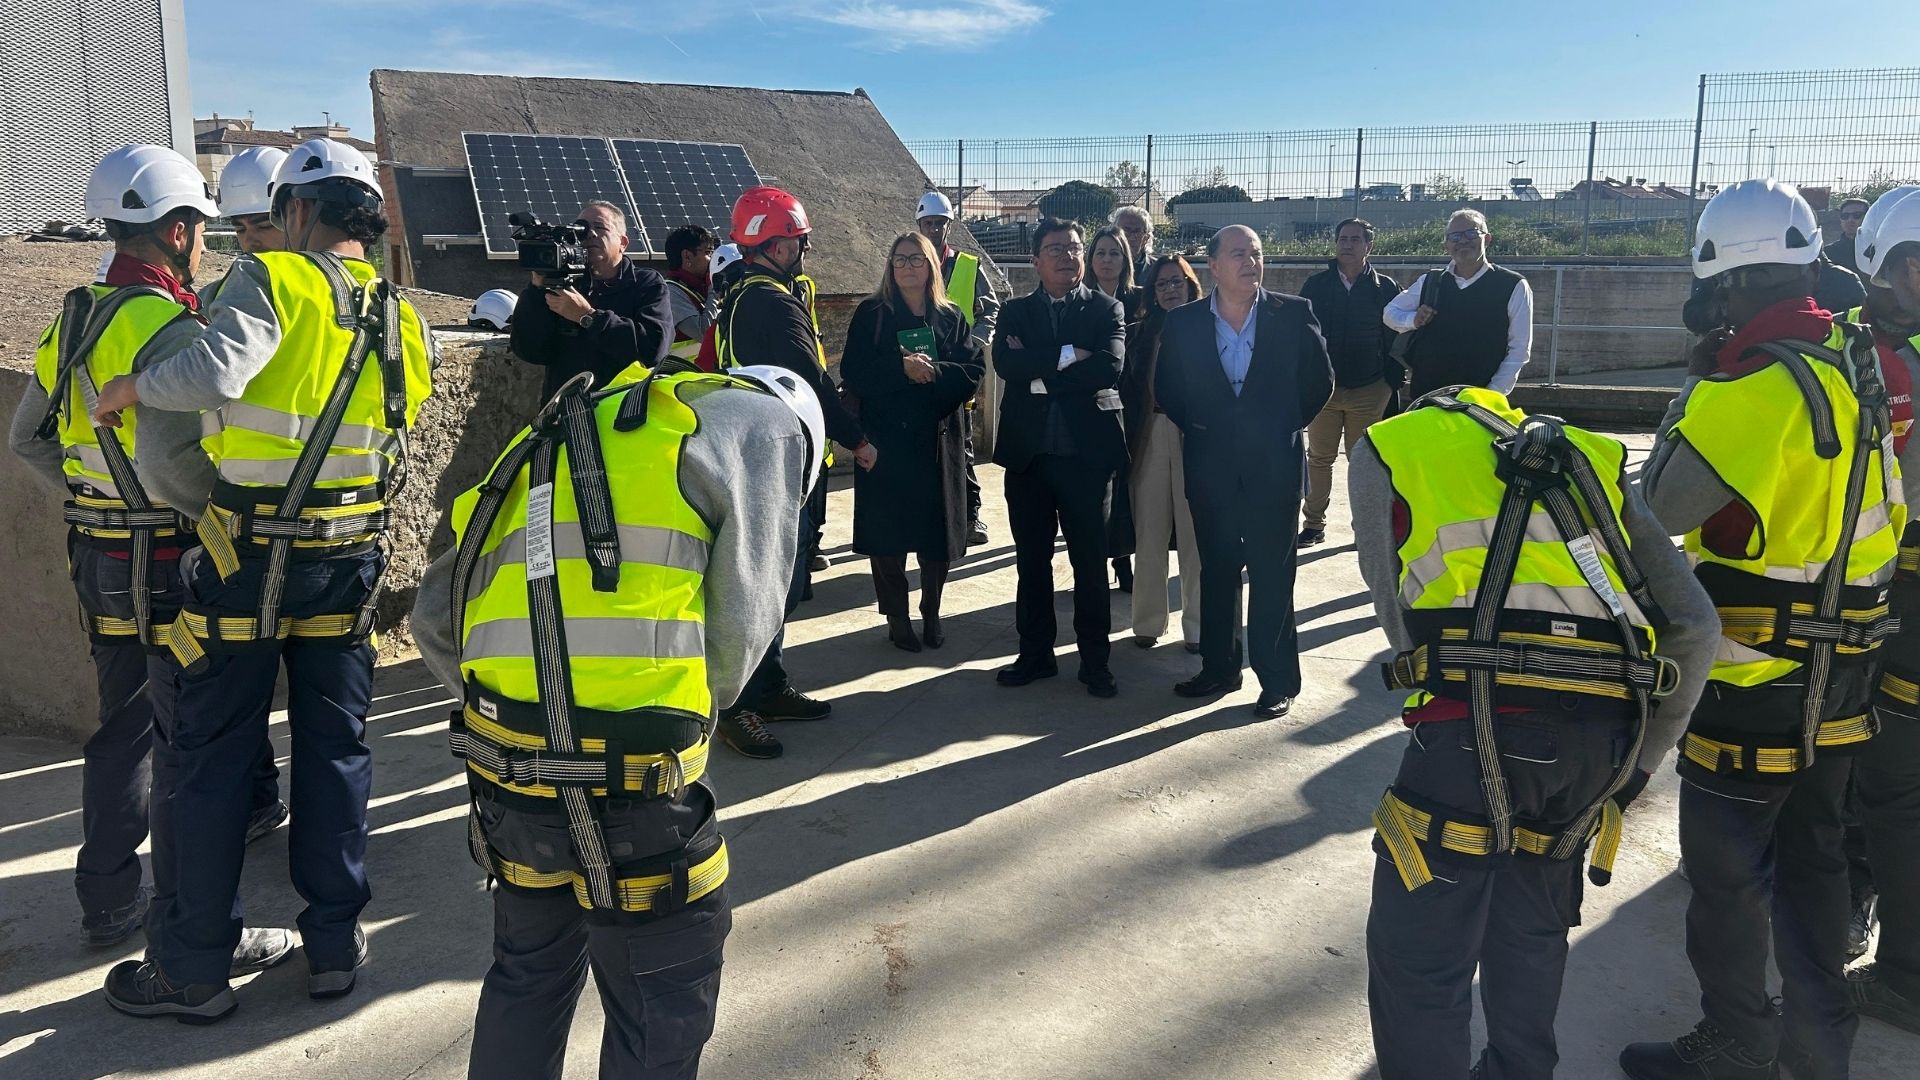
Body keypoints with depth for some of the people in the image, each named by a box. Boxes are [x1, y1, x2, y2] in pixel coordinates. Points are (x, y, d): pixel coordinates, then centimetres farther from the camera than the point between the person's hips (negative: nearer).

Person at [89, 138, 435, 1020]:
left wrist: (133, 386, -9)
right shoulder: (397, 317, 9)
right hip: (350, 558, 5)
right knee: (335, 749, 13)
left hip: (247, 556, -4)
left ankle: (194, 969, 16)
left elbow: (212, 374, -25)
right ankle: (335, 942, 21)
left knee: (215, 758, 6)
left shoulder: (273, 280, -9)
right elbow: (395, 444, 10)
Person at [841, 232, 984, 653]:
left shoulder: (950, 317, 10)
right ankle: (896, 617, 14)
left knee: (938, 532, 4)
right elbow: (854, 374, -7)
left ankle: (931, 614, 21)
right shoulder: (871, 314, 3)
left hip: (939, 440, 2)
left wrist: (933, 372, -17)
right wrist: (902, 368, -20)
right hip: (887, 440, -2)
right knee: (888, 532, 1)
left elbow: (973, 371, -1)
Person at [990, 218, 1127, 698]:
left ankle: (1095, 659, 16)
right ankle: (1035, 653, 23)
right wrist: (1067, 357, -15)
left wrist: (1040, 375, -12)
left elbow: (1109, 369, -14)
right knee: (1031, 559, 11)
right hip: (1028, 453, 3)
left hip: (1087, 451, -2)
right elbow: (1006, 363, -10)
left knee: (1090, 559, 5)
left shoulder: (1107, 309, 3)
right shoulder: (1015, 311, 9)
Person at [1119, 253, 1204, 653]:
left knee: (1194, 535, 2)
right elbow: (1127, 390, 5)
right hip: (1150, 438, 2)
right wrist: (1128, 443, -4)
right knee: (1149, 534, 6)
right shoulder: (1139, 335, 10)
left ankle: (1197, 626, 12)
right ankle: (1148, 623, 17)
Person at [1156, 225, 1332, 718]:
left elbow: (1320, 381, 4)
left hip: (1273, 465, -2)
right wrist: (1197, 428, 4)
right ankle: (1218, 668, 24)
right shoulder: (1184, 323, 1)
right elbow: (1167, 388, 11)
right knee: (1216, 571, 12)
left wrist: (1284, 428, 1)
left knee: (1272, 575, 2)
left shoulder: (1294, 315, -3)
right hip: (1210, 466, 2)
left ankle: (1278, 681, 12)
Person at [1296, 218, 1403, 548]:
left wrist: (1394, 380, -2)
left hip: (1369, 390, -1)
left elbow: (1397, 337, 3)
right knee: (1319, 458, 6)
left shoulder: (1385, 287, 1)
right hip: (1323, 386, 1)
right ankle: (1314, 524, 14)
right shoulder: (1315, 285, 3)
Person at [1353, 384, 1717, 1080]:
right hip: (1605, 729, 5)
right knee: (1531, 929, 26)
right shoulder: (1589, 458, 27)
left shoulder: (1386, 448, 18)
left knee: (1416, 958, 8)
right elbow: (1695, 626, 22)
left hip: (1484, 717, -5)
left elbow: (1398, 616, 13)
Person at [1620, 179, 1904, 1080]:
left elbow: (1659, 508, -25)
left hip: (1755, 680, -9)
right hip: (1841, 673, 9)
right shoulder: (1855, 366, 5)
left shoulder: (1756, 382, -22)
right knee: (1811, 857, 20)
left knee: (1729, 872, 6)